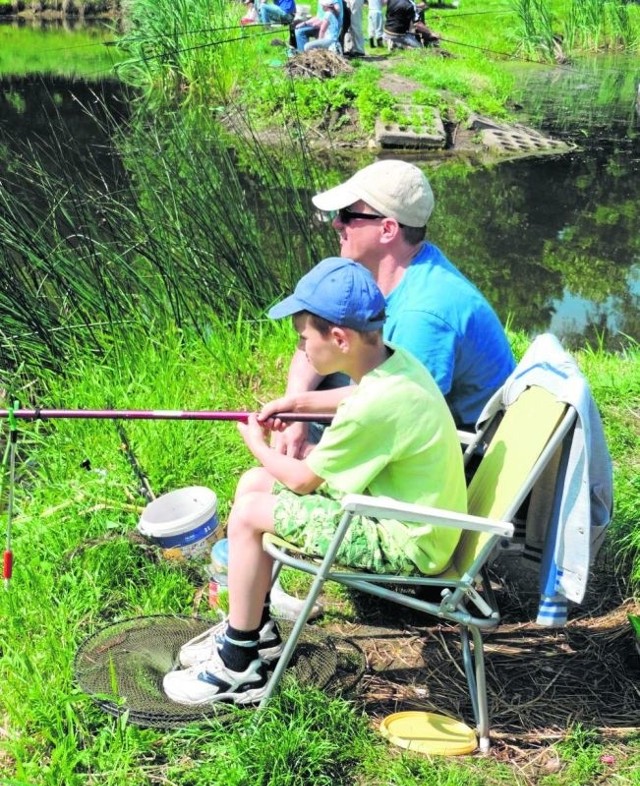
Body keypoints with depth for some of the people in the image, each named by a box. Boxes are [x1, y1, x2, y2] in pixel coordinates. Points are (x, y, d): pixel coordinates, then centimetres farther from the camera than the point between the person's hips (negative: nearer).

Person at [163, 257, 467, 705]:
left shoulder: (378, 404, -30)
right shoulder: (393, 360, -2)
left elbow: (303, 480, -16)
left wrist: (258, 445, 3)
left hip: (404, 543, -10)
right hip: (401, 508, 10)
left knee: (249, 514, -12)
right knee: (254, 484, 10)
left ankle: (239, 666, 4)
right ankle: (256, 631, 23)